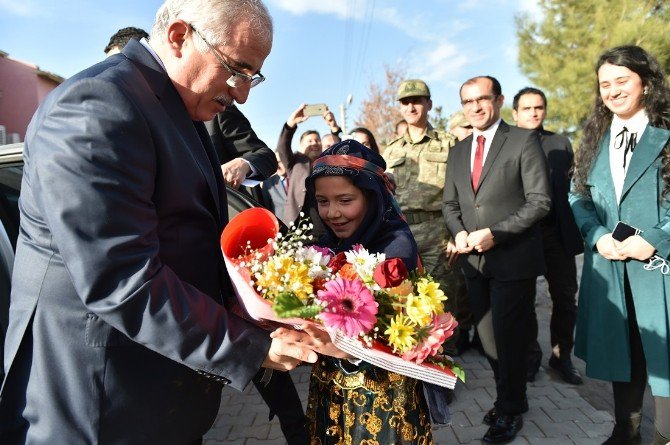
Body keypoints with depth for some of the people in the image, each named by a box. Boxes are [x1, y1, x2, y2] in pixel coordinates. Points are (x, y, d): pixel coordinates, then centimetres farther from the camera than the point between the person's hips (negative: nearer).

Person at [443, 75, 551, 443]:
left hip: (512, 258, -5)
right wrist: (459, 232, -4)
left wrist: (494, 233, -18)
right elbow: (450, 203, 16)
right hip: (474, 260, 6)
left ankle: (509, 410, 22)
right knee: (488, 338, 13)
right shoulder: (458, 151, 12)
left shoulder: (524, 141, -6)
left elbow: (540, 201, -11)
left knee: (509, 339, 3)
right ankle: (510, 398, 31)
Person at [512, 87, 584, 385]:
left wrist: (575, 230, -1)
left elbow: (572, 187, 8)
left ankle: (561, 355, 26)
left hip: (557, 235, 2)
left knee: (565, 299, 9)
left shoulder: (560, 144, 9)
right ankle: (530, 355, 26)